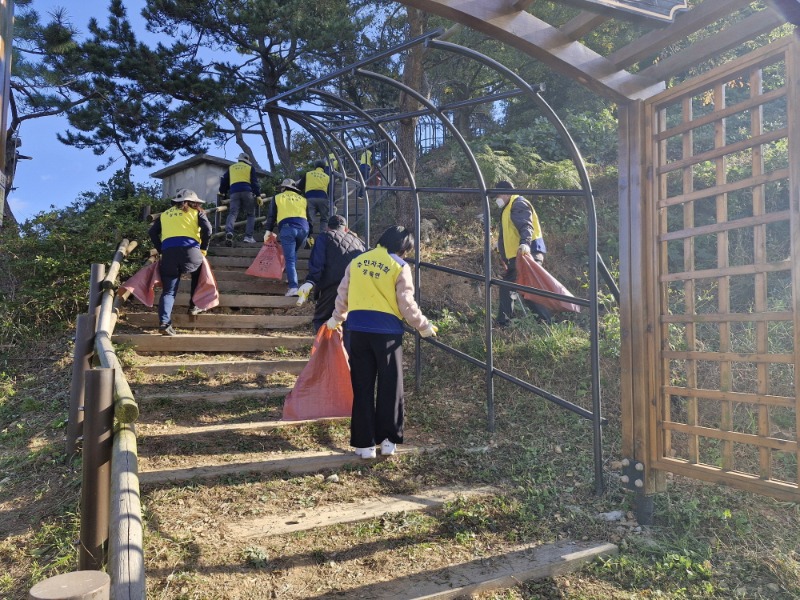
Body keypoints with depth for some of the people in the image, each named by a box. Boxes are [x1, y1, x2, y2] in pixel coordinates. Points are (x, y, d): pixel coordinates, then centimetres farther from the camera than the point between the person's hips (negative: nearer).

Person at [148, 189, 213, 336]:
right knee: (198, 274, 29)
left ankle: (164, 322, -14)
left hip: (168, 252, 2)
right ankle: (194, 306, 26)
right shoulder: (196, 212, 18)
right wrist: (203, 249, 10)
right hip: (190, 250, -2)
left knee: (168, 291, 3)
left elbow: (152, 233, 19)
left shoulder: (164, 214, 28)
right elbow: (207, 229, 2)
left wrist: (161, 250, 22)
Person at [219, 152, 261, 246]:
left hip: (234, 192, 2)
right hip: (247, 191, -2)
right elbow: (254, 182, 7)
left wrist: (222, 192, 39)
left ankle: (229, 232, -34)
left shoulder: (231, 168, 25)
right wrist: (258, 195, 3)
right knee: (251, 215, 7)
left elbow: (224, 181, 26)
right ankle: (248, 236, -7)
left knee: (232, 213, -7)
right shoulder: (250, 167, 16)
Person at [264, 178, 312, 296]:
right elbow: (309, 218, 25)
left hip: (286, 228, -3)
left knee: (290, 259, -5)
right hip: (303, 227, 3)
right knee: (293, 253, 27)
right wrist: (310, 235, 29)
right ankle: (291, 278, 25)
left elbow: (271, 215, 14)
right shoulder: (303, 199, 24)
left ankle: (293, 287, -18)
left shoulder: (278, 197, 19)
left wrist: (269, 230, 19)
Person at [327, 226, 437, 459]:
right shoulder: (400, 267, -2)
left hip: (358, 329, 4)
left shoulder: (356, 261, 11)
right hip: (387, 330, -3)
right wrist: (424, 326, 10)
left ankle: (364, 444, 12)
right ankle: (388, 439, 13)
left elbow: (342, 295, 16)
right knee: (390, 386, 9)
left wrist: (336, 318, 32)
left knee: (362, 387, 9)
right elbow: (406, 304, -4)